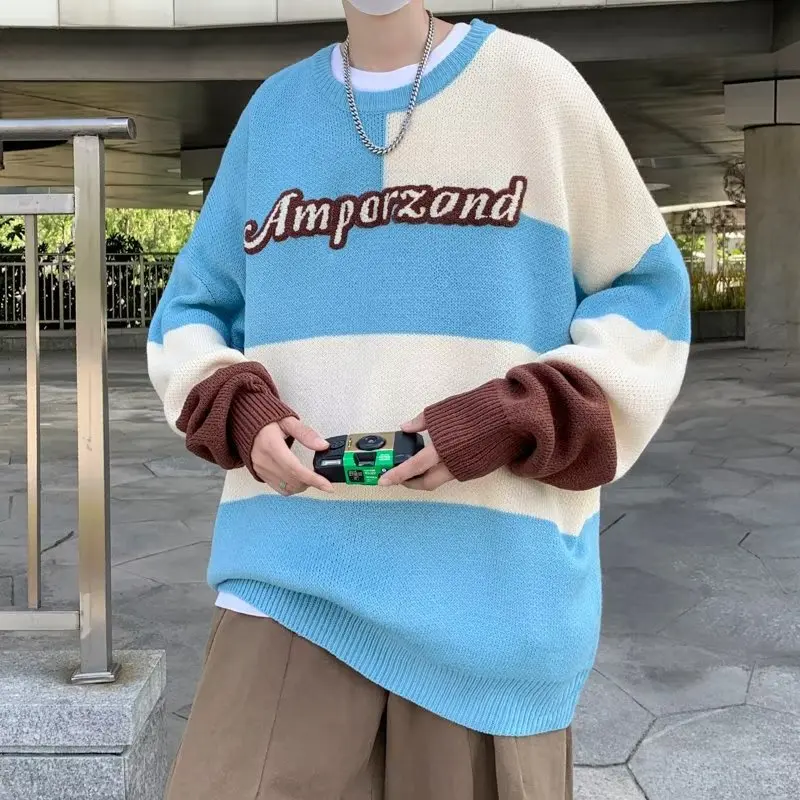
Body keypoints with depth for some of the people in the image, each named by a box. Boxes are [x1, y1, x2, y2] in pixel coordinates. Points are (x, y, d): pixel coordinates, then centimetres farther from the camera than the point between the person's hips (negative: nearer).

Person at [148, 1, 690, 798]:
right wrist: (242, 412, -6)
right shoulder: (275, 107, 12)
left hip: (492, 582, -1)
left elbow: (646, 296, 4)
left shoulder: (534, 83, 3)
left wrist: (510, 421, -12)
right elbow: (191, 311, 16)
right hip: (294, 567, 2)